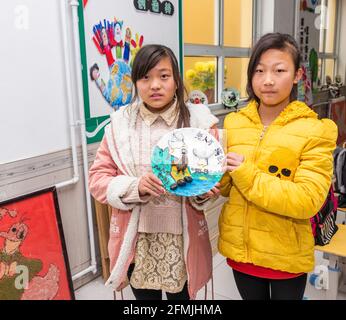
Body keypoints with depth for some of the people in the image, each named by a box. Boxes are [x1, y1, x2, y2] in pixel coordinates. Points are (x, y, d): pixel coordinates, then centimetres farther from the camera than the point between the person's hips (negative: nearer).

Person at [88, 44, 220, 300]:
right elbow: (98, 178, -3)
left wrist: (203, 191, -20)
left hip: (182, 238, 0)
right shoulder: (121, 123, -4)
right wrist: (136, 187, -21)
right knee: (144, 296, 21)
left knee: (182, 296, 18)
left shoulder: (198, 119, -5)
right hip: (137, 240, 1)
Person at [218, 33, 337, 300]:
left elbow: (308, 201, -21)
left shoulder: (315, 130, -13)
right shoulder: (234, 123, -1)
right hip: (240, 247, 3)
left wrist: (247, 174, -25)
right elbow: (225, 186, 5)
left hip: (286, 255, -3)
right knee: (253, 297, 22)